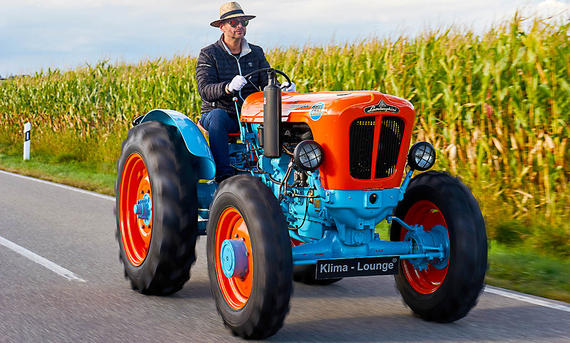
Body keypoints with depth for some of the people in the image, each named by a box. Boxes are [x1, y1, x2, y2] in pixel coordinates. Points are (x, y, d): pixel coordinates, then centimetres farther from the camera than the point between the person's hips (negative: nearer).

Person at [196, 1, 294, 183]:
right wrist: (228, 87, -36)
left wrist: (282, 89, -21)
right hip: (219, 112, -3)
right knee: (217, 116, -38)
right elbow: (205, 90, -15)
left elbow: (268, 82, 4)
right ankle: (224, 174, -37)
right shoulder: (208, 54, -1)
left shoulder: (256, 53, 12)